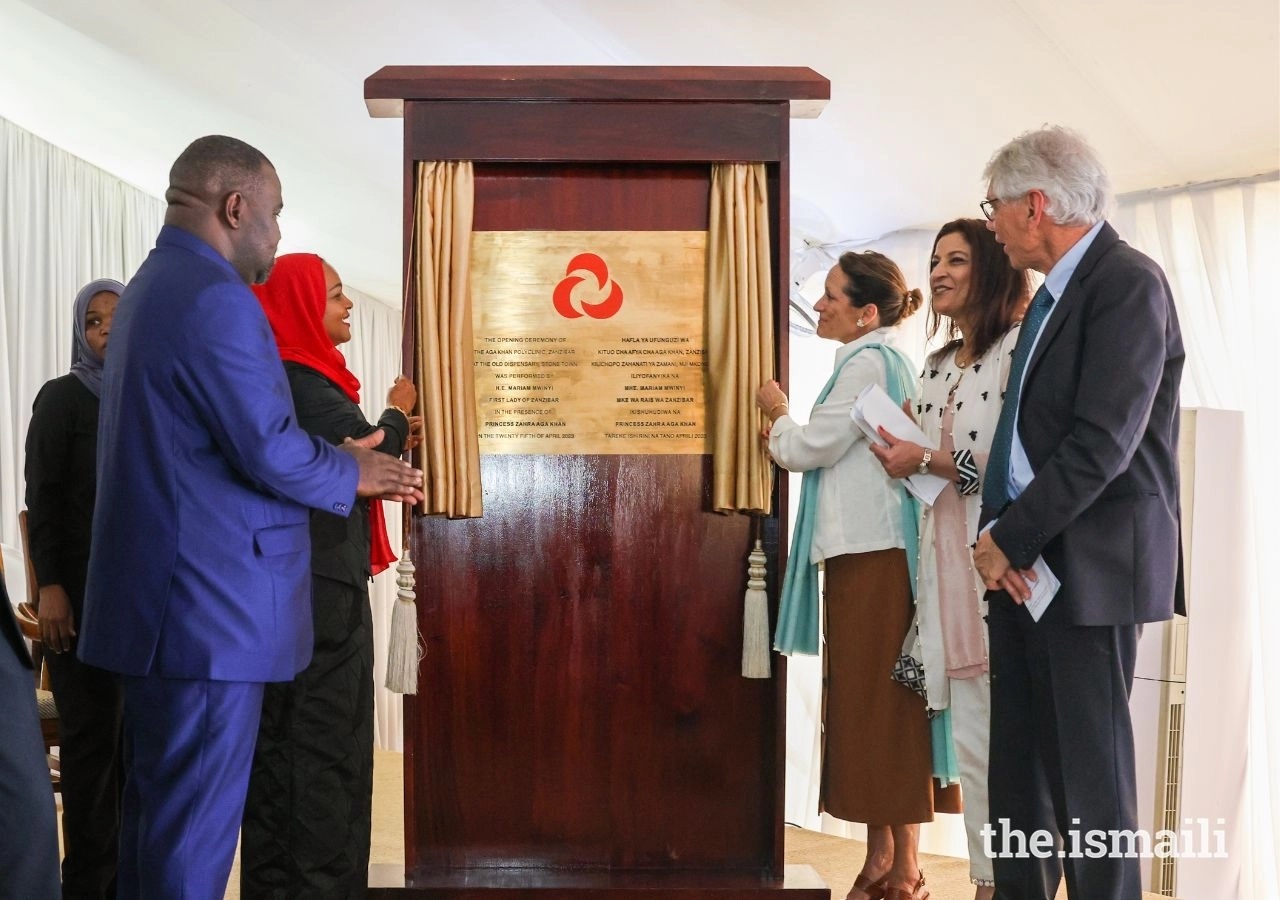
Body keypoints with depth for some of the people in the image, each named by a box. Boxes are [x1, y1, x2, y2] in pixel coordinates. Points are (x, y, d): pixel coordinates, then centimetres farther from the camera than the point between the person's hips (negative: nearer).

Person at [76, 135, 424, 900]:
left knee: (159, 808, 18)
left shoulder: (153, 287, 16)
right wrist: (354, 473, -1)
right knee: (196, 824, -2)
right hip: (210, 611, -10)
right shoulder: (216, 298, -17)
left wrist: (338, 459, 17)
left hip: (163, 604, 10)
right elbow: (272, 452, -20)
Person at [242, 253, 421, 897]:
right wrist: (397, 413, 0)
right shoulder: (299, 379, -15)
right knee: (328, 740, -3)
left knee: (280, 736, 13)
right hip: (322, 585, -10)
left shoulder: (286, 376, 15)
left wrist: (390, 439, 11)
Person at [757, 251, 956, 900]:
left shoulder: (868, 364, -11)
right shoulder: (882, 361, 20)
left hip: (874, 554, -10)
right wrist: (787, 434, 11)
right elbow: (834, 454, 24)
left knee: (881, 701, -5)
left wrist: (778, 413, 7)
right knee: (867, 700, 11)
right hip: (866, 550, 10)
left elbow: (811, 447, -11)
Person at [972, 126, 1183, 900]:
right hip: (1026, 560, 9)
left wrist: (1011, 538, -13)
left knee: (1090, 767, 0)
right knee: (1018, 759, 13)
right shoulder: (1055, 291, 16)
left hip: (1090, 562, -9)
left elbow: (1103, 443, -20)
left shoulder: (1128, 283, -12)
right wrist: (1001, 534, 1)